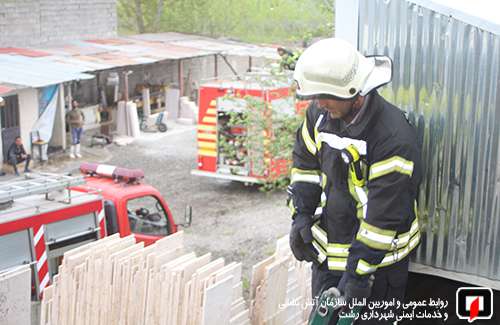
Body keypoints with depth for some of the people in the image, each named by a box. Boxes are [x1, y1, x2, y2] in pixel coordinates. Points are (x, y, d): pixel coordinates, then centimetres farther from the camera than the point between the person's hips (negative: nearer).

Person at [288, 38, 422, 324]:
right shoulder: (321, 113, -5)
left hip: (376, 256, -7)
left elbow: (385, 212, -26)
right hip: (327, 248, 7)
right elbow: (306, 163, 11)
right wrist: (301, 216, 2)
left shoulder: (394, 137, -27)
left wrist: (358, 272, -23)